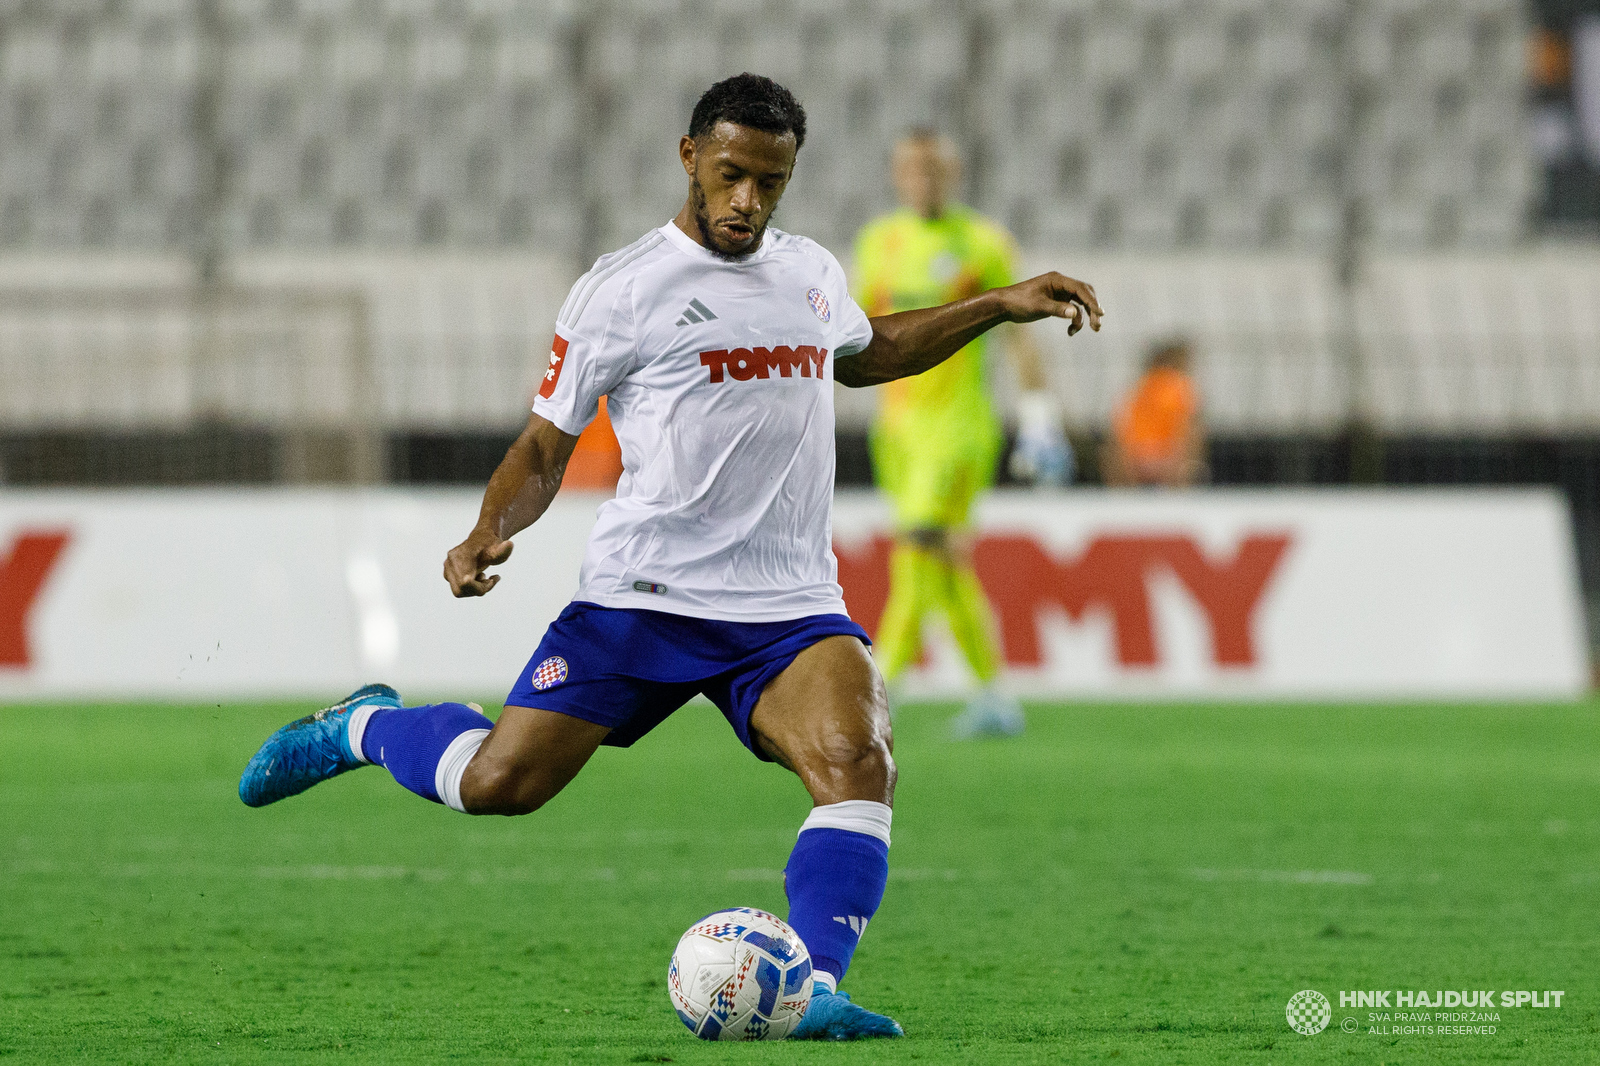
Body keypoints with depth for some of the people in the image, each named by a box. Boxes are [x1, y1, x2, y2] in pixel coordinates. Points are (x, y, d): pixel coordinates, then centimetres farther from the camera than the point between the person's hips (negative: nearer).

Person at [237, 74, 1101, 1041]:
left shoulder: (812, 273, 14)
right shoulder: (623, 290, -3)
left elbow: (862, 354, 39)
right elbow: (546, 447, 2)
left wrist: (999, 307, 32)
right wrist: (489, 534, -16)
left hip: (791, 608, 3)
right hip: (641, 598, -3)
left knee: (856, 760, -26)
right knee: (496, 784, -9)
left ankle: (814, 990, -28)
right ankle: (365, 726, 23)